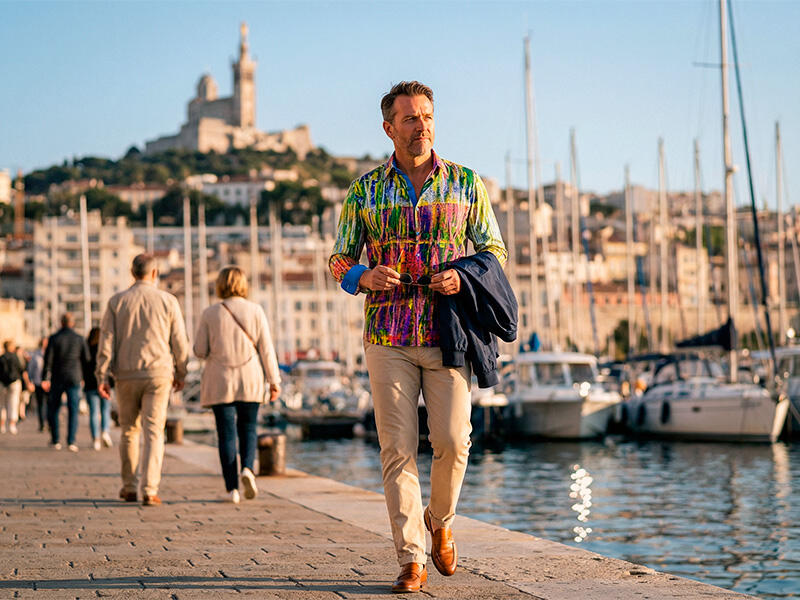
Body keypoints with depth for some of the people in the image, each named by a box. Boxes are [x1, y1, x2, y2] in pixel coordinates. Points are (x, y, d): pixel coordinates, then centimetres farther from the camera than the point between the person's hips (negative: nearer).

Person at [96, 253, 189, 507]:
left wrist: (101, 377, -1)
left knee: (129, 431, 15)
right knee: (153, 433, -2)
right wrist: (180, 374, 14)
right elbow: (179, 342, 2)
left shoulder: (116, 302, 1)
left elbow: (106, 341, -3)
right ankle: (150, 491, -10)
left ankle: (130, 488, 22)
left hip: (126, 375, 2)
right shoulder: (167, 301, -1)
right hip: (158, 374, -1)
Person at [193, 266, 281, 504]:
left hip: (220, 382, -1)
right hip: (250, 380, 1)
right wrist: (274, 380, 2)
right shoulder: (255, 311, 0)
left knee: (227, 433, 3)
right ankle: (247, 469, -12)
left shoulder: (210, 314, -2)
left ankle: (232, 488, -2)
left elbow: (200, 351, 0)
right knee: (248, 429, 14)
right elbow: (266, 348, -2)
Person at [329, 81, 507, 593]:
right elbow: (340, 259, 11)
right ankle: (412, 559, 4)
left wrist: (462, 277, -9)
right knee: (398, 448, -2)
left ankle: (440, 519, 22)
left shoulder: (465, 183, 7)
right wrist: (364, 277, -12)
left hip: (449, 333, 0)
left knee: (452, 439, -8)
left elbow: (494, 249, 11)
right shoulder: (365, 190, 7)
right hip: (389, 336, 0)